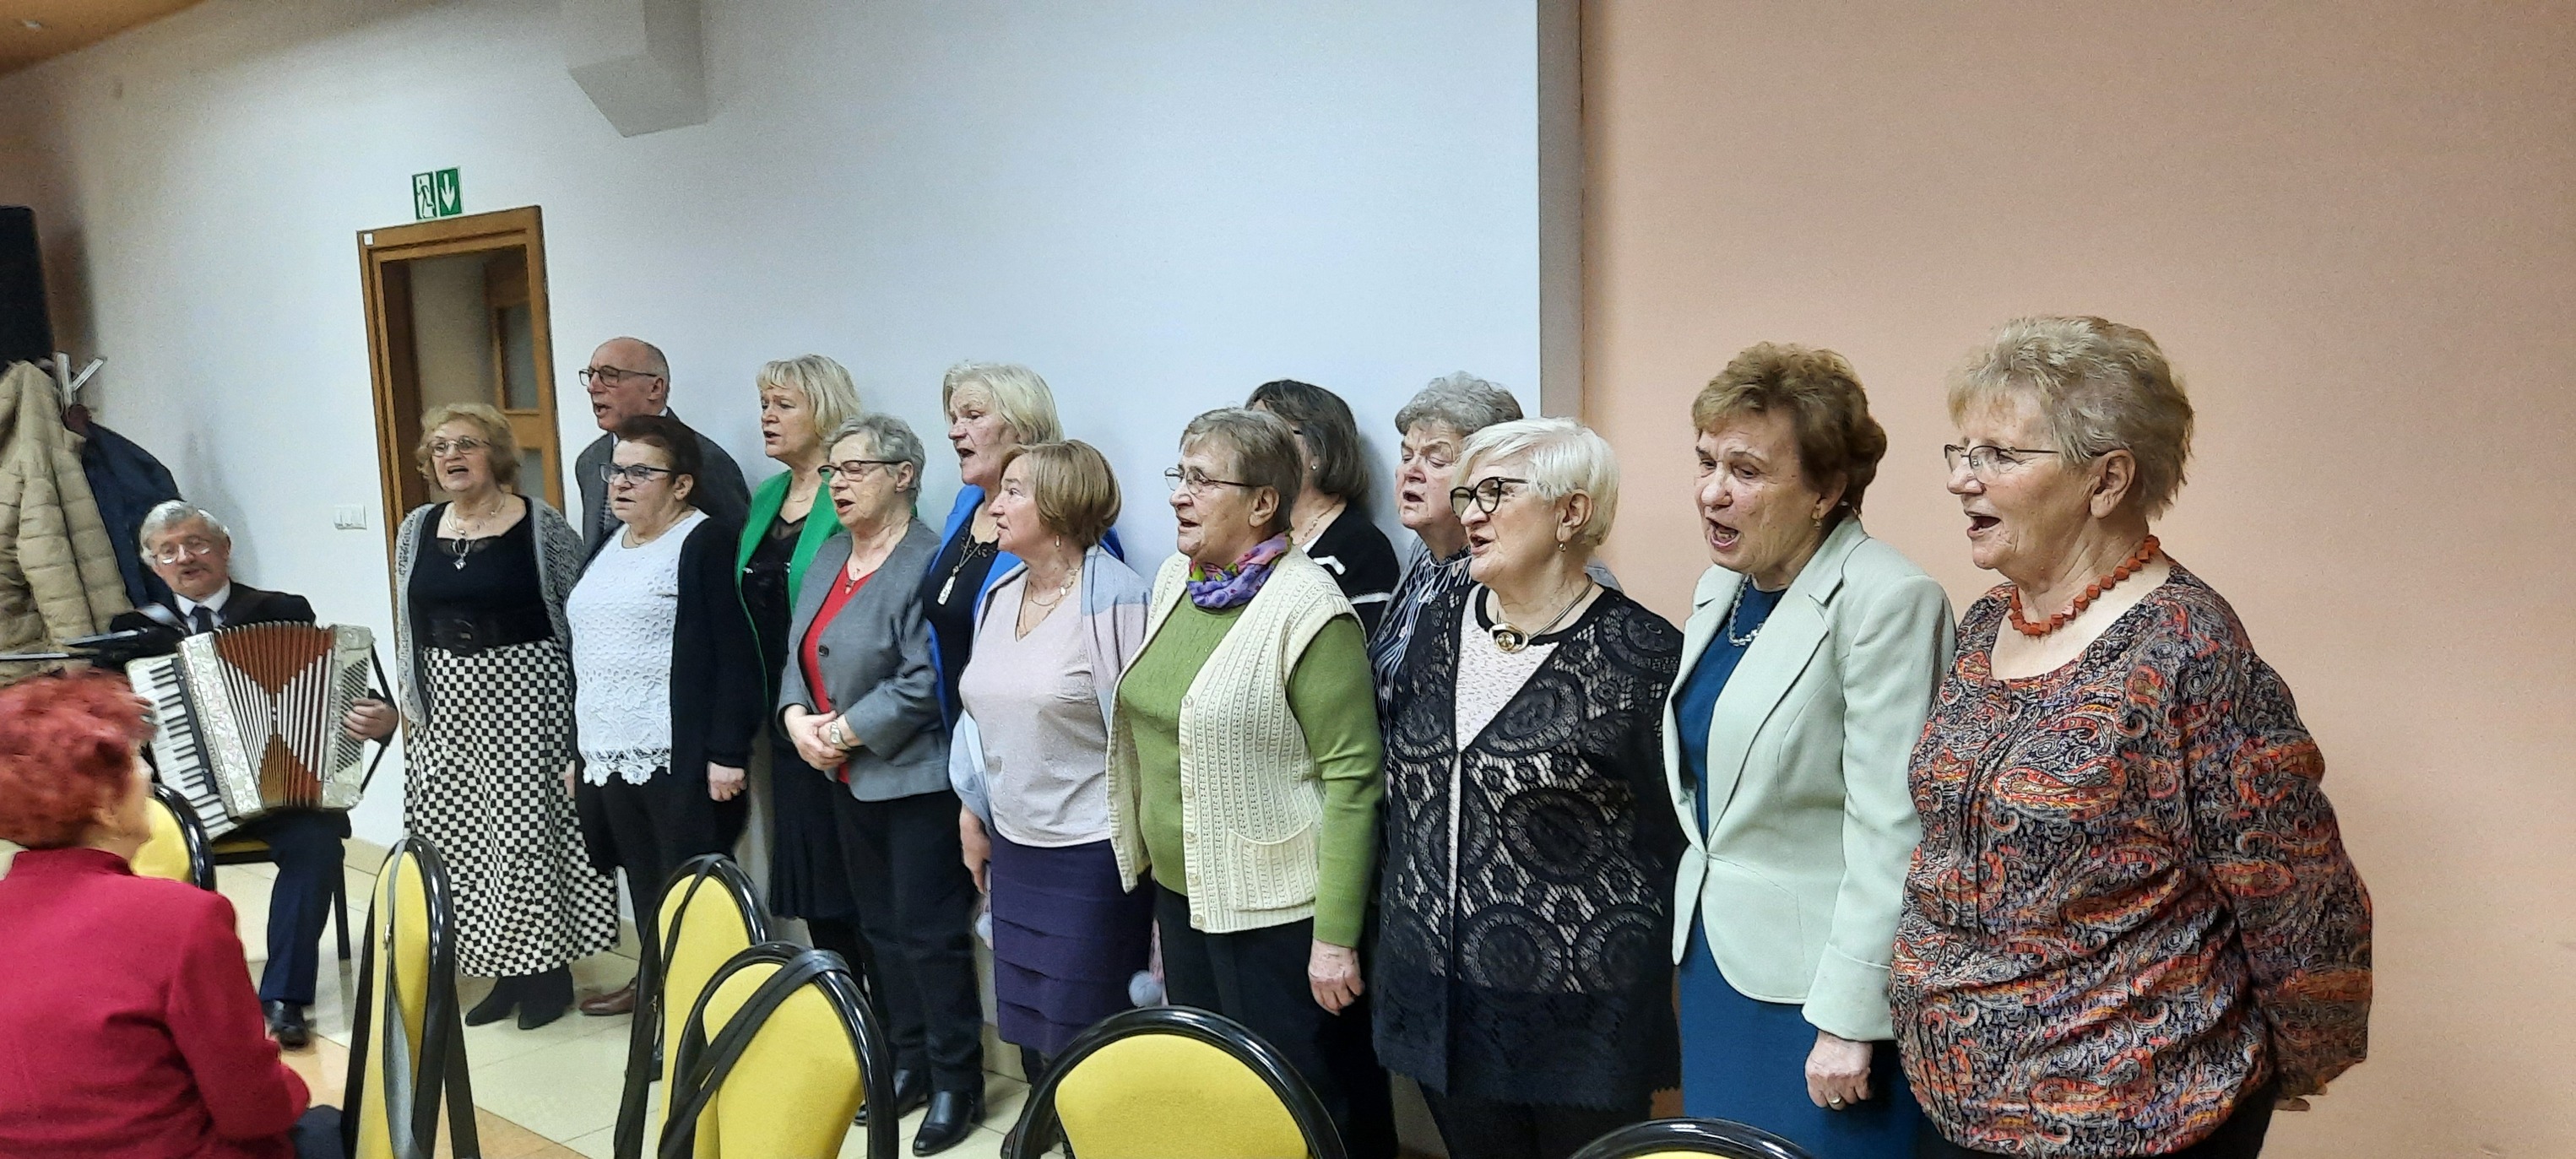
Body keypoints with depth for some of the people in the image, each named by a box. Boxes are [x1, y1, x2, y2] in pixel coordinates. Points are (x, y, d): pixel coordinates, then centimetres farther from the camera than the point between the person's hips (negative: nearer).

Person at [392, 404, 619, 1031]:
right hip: (446, 698, 5)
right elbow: (408, 625, 15)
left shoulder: (540, 525, -6)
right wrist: (410, 700, 12)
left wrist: (584, 702, -7)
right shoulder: (418, 529, 9)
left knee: (528, 825, -6)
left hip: (524, 690, -5)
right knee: (456, 830, 5)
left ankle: (545, 967, 9)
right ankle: (504, 969, 16)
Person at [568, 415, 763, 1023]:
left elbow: (738, 657, -14)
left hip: (682, 757, -7)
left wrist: (727, 753, -18)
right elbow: (587, 656, 21)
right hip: (611, 755, 7)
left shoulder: (706, 544, -8)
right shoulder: (606, 550, 16)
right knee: (645, 882, 14)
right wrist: (579, 749, 19)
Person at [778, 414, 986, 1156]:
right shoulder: (830, 556, 12)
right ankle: (907, 1063, 29)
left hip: (914, 780, -8)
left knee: (928, 932, -1)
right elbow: (800, 653, 13)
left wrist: (842, 733, -15)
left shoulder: (927, 564, -16)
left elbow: (924, 684, -22)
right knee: (880, 927, 16)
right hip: (850, 782, 9)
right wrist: (796, 717, -5)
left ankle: (956, 1082, 13)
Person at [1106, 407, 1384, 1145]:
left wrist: (1336, 937, -19)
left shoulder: (1306, 608, -17)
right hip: (1179, 890, 7)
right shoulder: (1174, 580, 6)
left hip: (1272, 911, -7)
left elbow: (1351, 777, -18)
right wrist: (1150, 859, 16)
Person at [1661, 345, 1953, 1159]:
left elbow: (1888, 833, -20)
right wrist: (1695, 920, 14)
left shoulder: (1888, 602, -18)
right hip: (1715, 954, 8)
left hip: (1819, 979, -7)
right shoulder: (1720, 588, 7)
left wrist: (1849, 1019, -20)